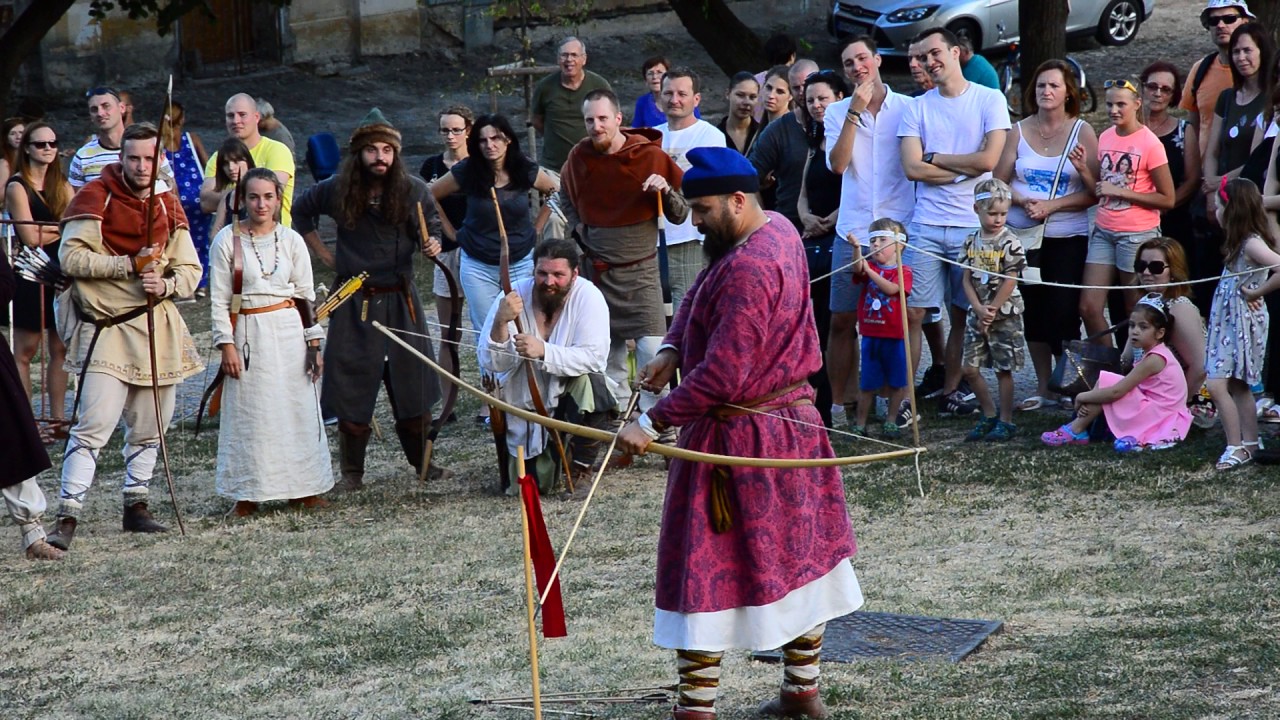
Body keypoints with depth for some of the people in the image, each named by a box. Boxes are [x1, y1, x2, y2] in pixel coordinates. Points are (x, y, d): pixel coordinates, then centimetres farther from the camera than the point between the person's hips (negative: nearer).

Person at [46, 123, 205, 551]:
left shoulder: (168, 206, 9)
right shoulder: (95, 198, -6)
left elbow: (191, 271, 10)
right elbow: (71, 258, -14)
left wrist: (164, 285, -11)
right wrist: (131, 265, -17)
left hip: (158, 327, 6)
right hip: (107, 329, -6)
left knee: (148, 429, 13)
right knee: (93, 428, -14)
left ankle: (136, 507, 26)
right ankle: (67, 519, -13)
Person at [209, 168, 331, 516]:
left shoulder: (291, 240, 5)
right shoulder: (227, 240, -2)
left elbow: (306, 296, 7)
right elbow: (219, 299, -2)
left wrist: (314, 344, 3)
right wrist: (226, 345, -8)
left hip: (289, 333, 2)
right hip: (248, 335, -2)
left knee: (297, 408, 3)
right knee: (249, 413, 0)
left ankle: (302, 487, 12)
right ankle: (248, 492, 6)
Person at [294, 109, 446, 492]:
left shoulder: (414, 191, -4)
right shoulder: (336, 191, -4)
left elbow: (432, 228, 8)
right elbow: (302, 212, 15)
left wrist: (432, 244, -15)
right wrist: (323, 254, 7)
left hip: (400, 298, 1)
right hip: (354, 301, 0)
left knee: (412, 383, 5)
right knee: (352, 388, 0)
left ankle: (422, 461, 21)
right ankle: (351, 472, 9)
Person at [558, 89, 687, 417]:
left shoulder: (651, 156, -8)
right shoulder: (579, 157, 2)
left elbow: (681, 215, -3)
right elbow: (566, 197, 26)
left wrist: (665, 190, -23)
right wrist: (576, 228, 10)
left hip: (639, 270, -4)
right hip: (597, 270, 4)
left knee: (653, 348, -14)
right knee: (608, 351, 9)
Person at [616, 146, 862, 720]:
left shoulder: (747, 269, -27)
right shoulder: (778, 230, 3)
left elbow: (722, 376, -29)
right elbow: (703, 293, 12)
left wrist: (652, 424, -25)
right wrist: (672, 350, -3)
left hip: (737, 435, -10)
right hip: (793, 418, 10)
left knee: (705, 570, -2)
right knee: (797, 552, 17)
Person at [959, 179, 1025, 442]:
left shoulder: (1010, 242, -10)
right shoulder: (972, 242, 5)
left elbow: (1009, 282, -12)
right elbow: (967, 280, 3)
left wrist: (992, 311, -10)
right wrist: (980, 310, -9)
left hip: (1005, 314, -5)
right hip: (977, 314, 5)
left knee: (1003, 369, 0)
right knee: (970, 368, 5)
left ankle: (1006, 421, 9)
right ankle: (989, 415, 20)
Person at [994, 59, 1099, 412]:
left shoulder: (1082, 132, 0)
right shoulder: (1019, 131, 6)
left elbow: (1094, 192, -6)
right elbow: (998, 183, 6)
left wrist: (1051, 206, -16)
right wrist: (1024, 202, -13)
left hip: (1068, 237, -2)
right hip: (1024, 235, 3)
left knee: (1063, 313, -6)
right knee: (1033, 312, 6)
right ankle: (1044, 387, 16)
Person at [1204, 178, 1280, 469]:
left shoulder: (1252, 243, -18)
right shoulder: (1241, 241, 10)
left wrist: (1257, 292, -20)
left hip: (1243, 322, -10)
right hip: (1229, 321, 10)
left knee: (1217, 384, -14)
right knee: (1238, 386, 15)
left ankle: (1236, 447, -9)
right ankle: (1250, 443, 23)